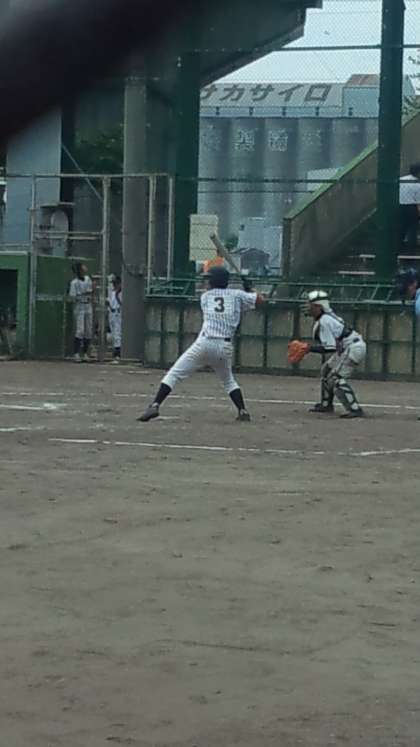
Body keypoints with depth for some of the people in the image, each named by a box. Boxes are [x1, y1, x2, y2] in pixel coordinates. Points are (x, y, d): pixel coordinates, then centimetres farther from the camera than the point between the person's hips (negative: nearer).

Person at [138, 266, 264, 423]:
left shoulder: (205, 296, 14)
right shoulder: (236, 295, 12)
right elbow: (260, 299, 17)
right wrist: (249, 291, 36)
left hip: (204, 343, -2)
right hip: (225, 347, 2)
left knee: (174, 374, -1)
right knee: (228, 380, 27)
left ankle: (155, 406, -17)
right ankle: (243, 411, 14)